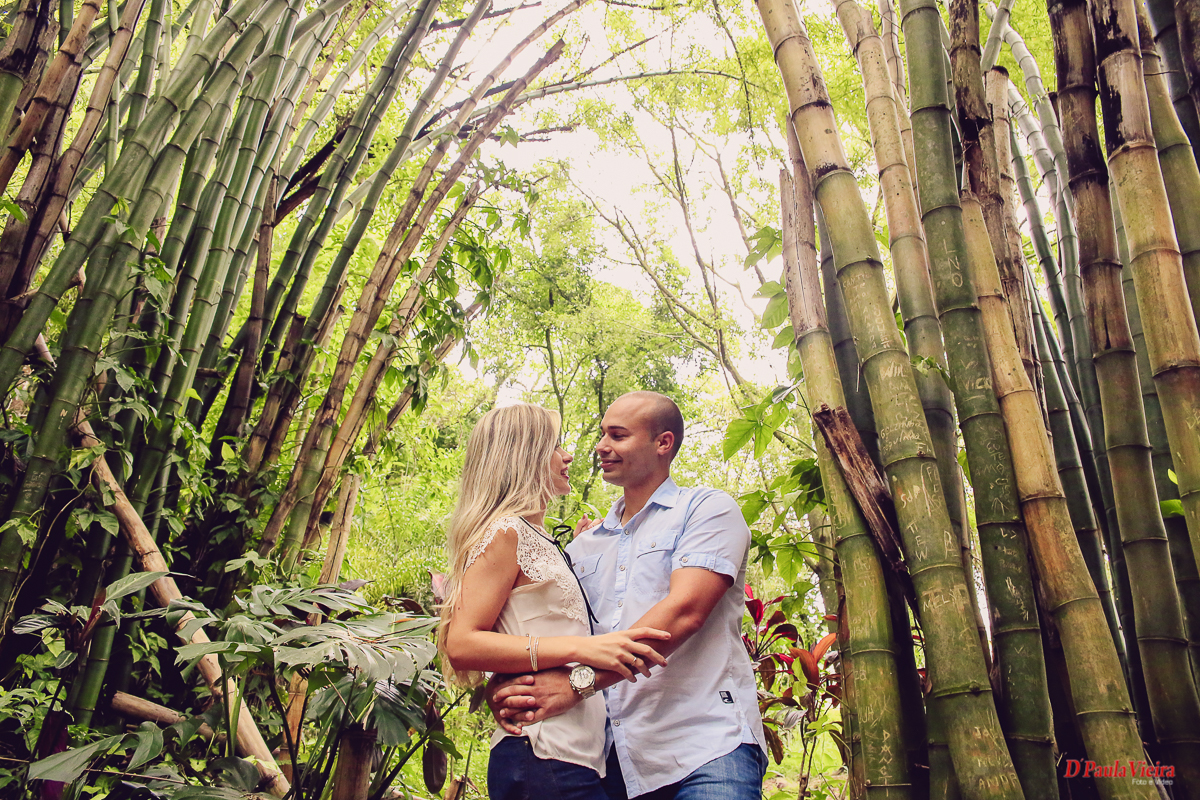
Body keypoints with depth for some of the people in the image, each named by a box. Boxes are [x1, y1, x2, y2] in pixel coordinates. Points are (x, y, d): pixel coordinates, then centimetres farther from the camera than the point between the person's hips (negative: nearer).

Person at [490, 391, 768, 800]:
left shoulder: (707, 508, 2)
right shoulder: (584, 546, 19)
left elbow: (684, 612, -14)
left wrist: (578, 680, -21)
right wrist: (501, 687, -11)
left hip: (705, 747, -5)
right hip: (614, 759, 5)